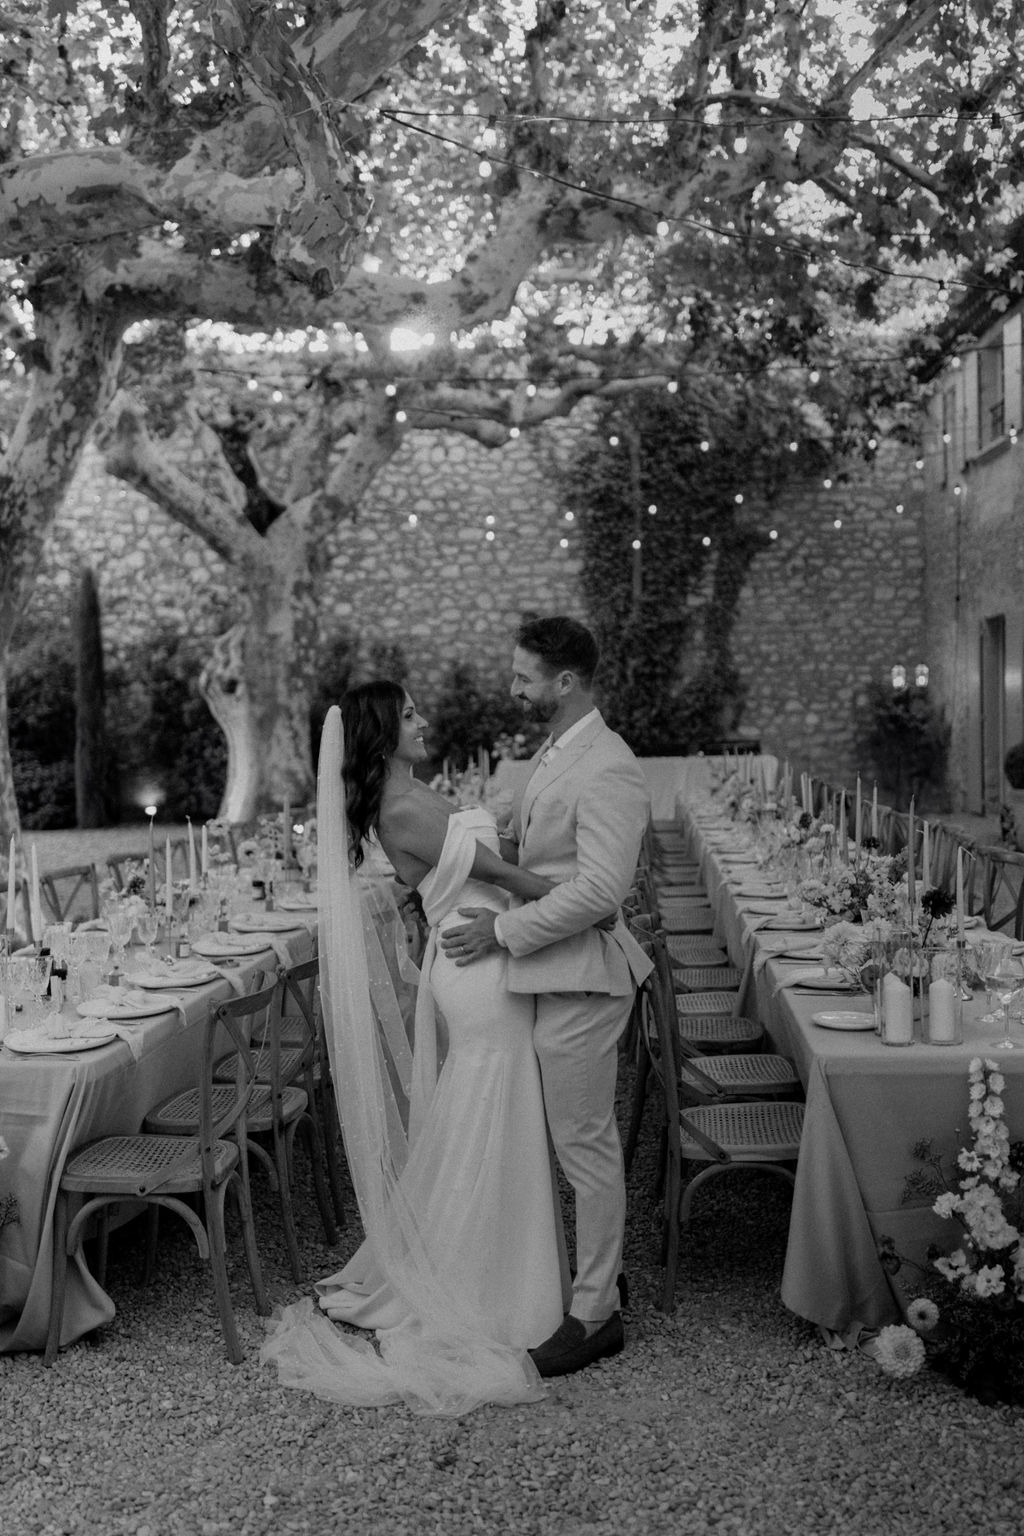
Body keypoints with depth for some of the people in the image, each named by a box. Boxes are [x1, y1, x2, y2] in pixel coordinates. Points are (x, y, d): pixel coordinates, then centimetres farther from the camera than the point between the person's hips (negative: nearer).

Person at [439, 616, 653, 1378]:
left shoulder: (606, 770, -20)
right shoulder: (555, 753, 12)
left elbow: (601, 888, -26)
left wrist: (504, 930, -20)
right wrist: (499, 913, 7)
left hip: (580, 975, -10)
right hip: (551, 971, 10)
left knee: (586, 1144, 2)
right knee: (583, 1138, 20)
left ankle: (595, 1315, 16)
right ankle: (602, 1264, 36)